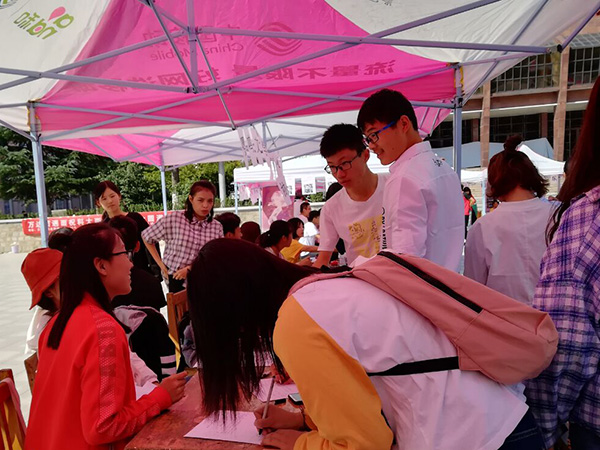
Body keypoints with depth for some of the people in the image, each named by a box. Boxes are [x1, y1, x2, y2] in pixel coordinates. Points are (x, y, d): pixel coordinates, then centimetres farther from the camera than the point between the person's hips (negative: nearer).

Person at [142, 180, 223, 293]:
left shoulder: (217, 227, -2)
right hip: (176, 281, -2)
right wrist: (160, 264, 1)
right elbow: (146, 236, 4)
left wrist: (190, 268, -15)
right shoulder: (174, 219, -9)